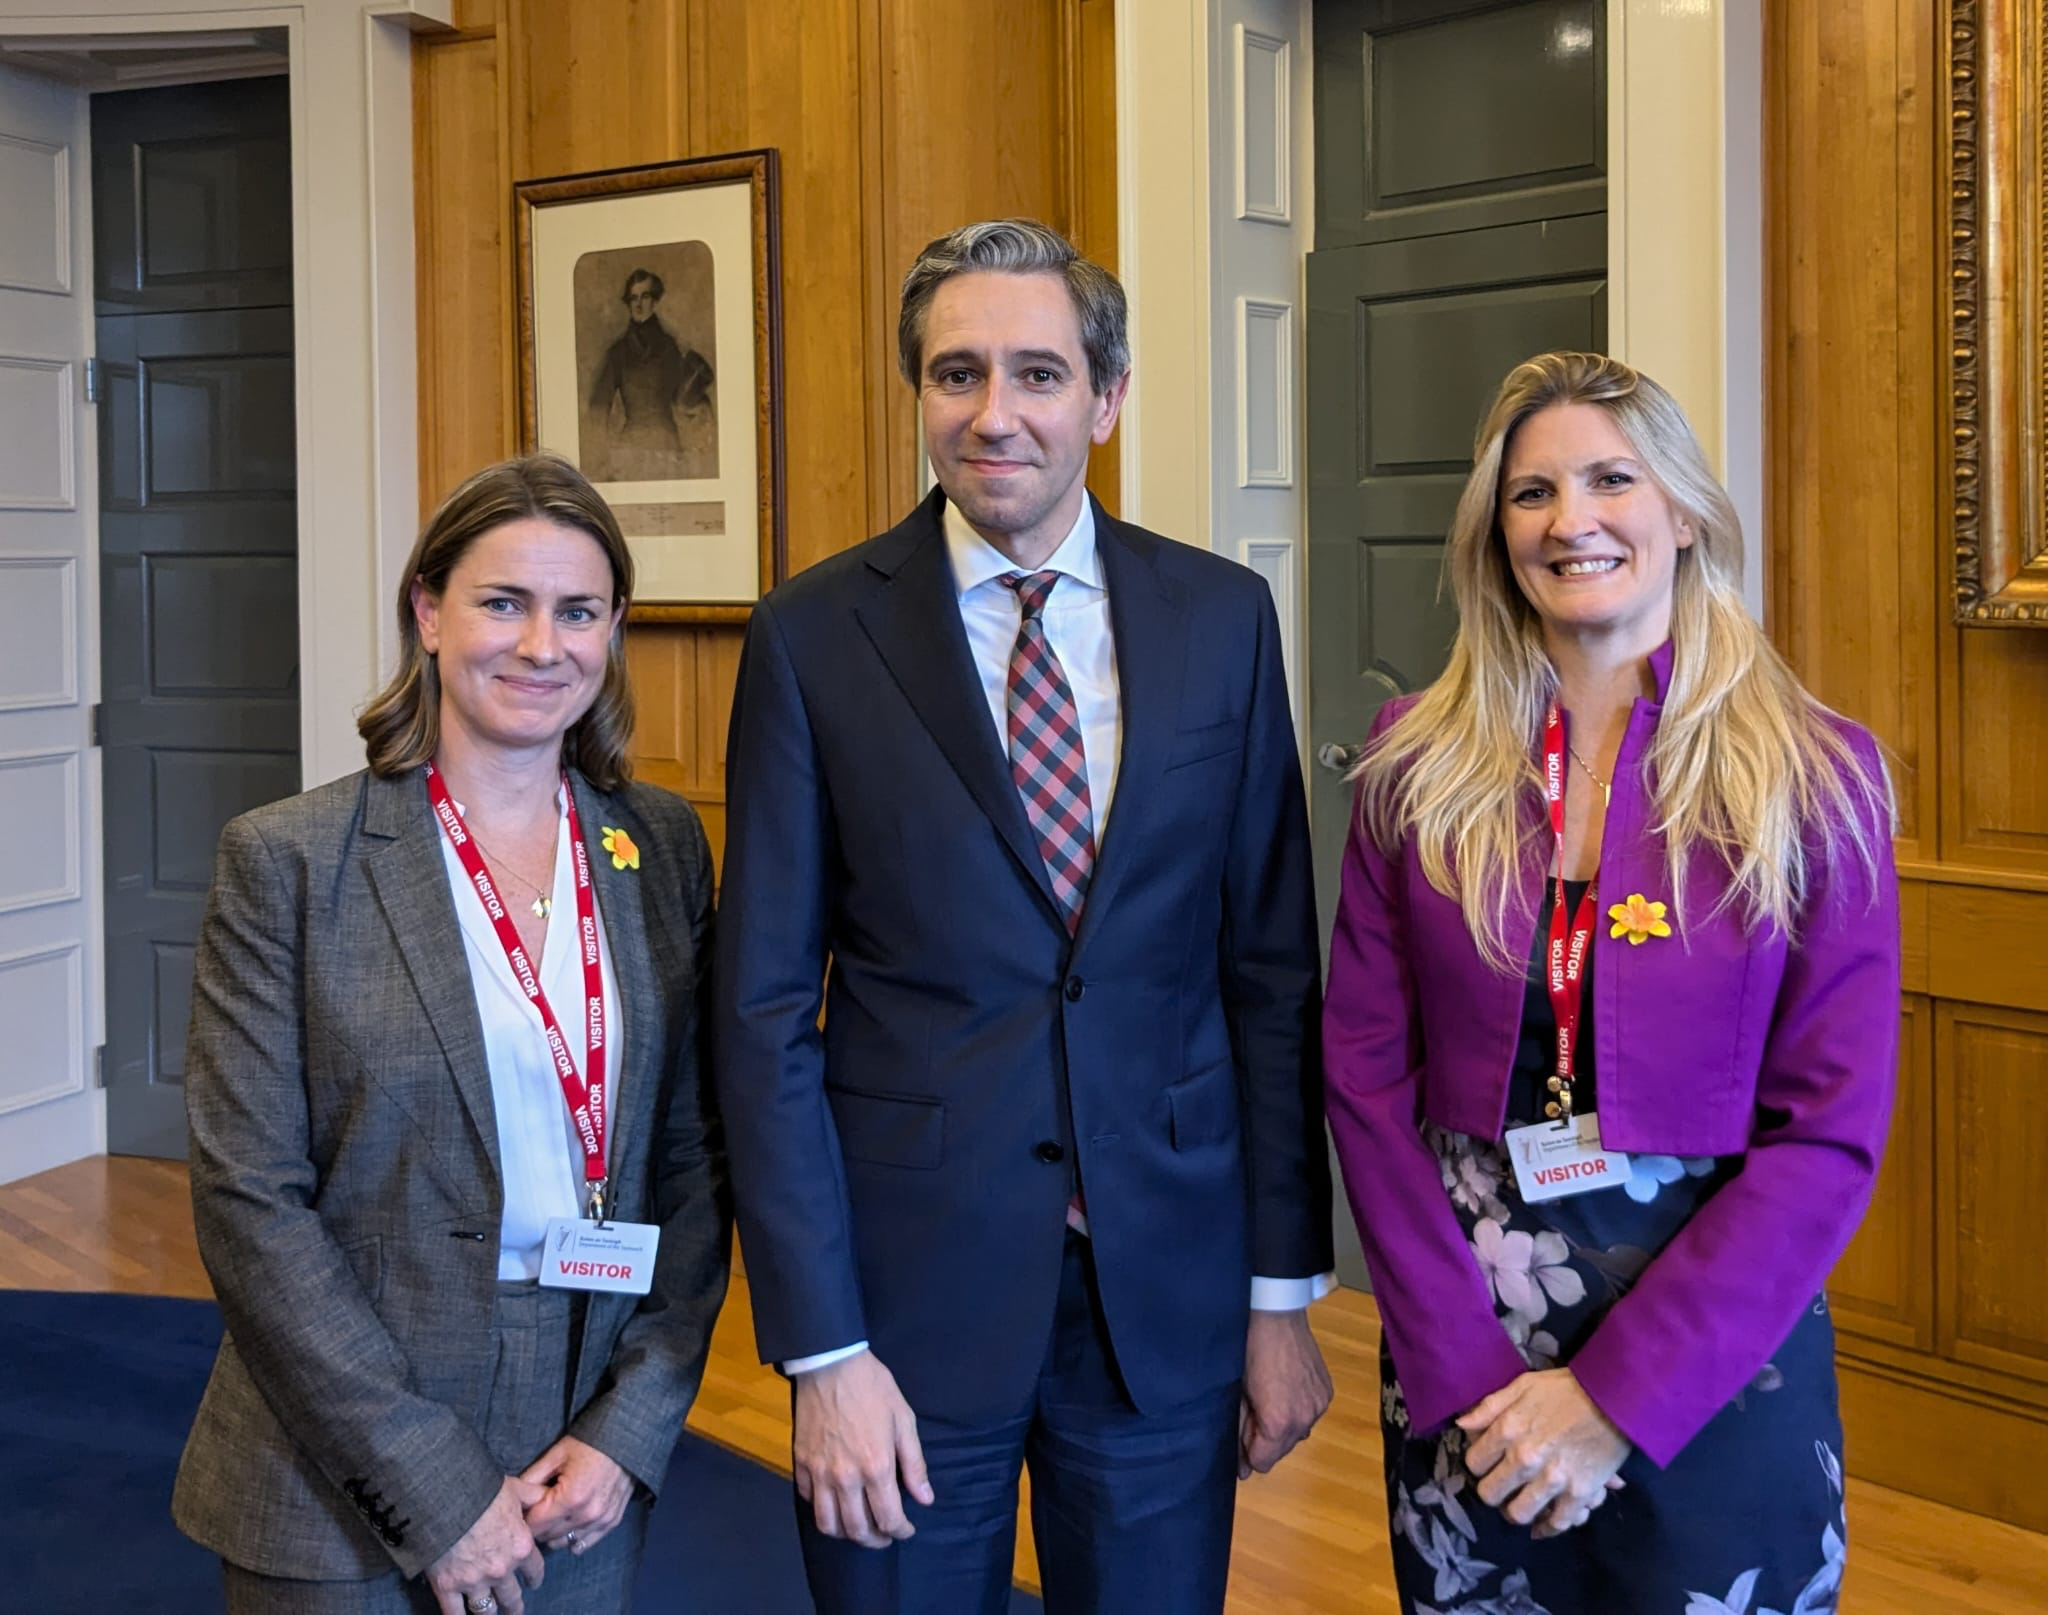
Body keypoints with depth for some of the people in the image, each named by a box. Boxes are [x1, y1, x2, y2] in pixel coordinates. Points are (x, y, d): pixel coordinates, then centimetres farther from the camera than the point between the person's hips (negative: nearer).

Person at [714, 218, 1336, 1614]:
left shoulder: (1222, 618, 1)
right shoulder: (817, 635, -5)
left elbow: (1272, 967, 3)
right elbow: (767, 1009, -6)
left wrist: (1283, 1290, 2)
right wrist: (821, 1351, -9)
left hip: (1169, 1283, 2)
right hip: (910, 1280, -1)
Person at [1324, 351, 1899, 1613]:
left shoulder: (1817, 775, -7)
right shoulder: (1419, 763, -2)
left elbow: (1834, 1131, -9)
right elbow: (1368, 1069, -2)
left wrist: (1617, 1394, -14)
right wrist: (1464, 1366, -11)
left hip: (1721, 1344, -1)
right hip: (1459, 1341, 2)